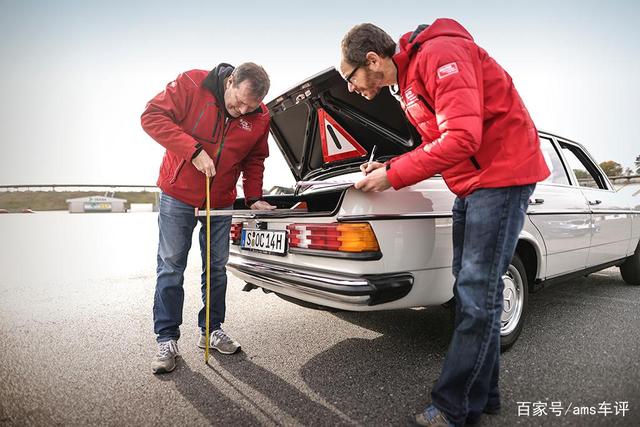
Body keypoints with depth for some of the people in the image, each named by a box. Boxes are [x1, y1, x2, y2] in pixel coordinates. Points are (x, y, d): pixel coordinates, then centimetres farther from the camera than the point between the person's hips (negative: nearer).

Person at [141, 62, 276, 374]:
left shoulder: (260, 118, -6)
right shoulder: (192, 84, -16)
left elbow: (254, 160, 8)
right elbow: (152, 116, -18)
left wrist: (253, 197, -2)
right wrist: (193, 150, -27)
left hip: (221, 202, 3)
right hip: (178, 195, -3)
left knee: (217, 267, 10)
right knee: (171, 267, 2)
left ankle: (211, 331, 26)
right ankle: (166, 340, 14)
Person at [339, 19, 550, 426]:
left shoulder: (439, 54, -15)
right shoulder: (407, 81, 15)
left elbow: (462, 138, -25)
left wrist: (393, 176, -18)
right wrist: (391, 166, 6)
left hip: (502, 172, -9)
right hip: (471, 185, 10)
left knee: (477, 295, -7)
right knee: (471, 293, 10)